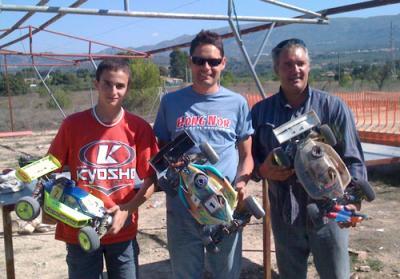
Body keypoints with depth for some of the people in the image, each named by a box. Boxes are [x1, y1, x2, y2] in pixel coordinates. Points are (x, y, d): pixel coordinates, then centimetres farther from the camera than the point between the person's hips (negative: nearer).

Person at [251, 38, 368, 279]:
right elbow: (250, 157, 10)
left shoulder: (334, 107, -5)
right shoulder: (261, 112, 3)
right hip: (284, 216, 3)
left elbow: (353, 160, -5)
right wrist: (263, 170, -11)